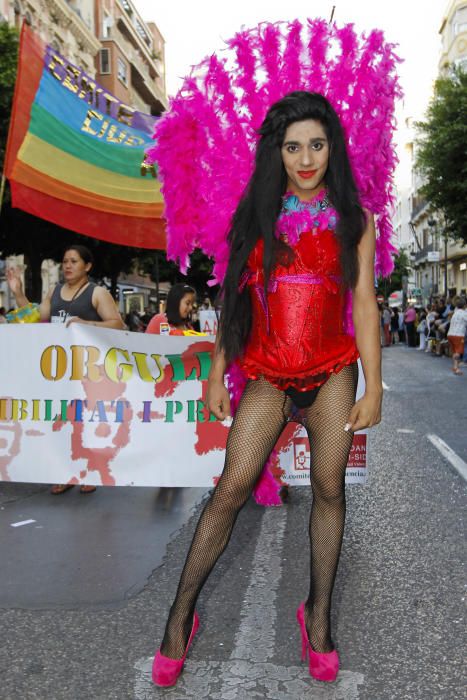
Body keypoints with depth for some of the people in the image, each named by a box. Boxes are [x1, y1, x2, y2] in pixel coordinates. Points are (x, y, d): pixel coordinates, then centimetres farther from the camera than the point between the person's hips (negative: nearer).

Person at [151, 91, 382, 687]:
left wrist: (374, 387, -3)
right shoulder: (256, 215, 8)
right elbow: (235, 298, 8)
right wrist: (217, 372, 5)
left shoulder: (353, 220, 6)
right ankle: (181, 614, 9)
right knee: (231, 489, -5)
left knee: (329, 489, 4)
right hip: (267, 376, 0)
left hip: (332, 374, 1)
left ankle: (318, 612, 23)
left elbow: (365, 304, 2)